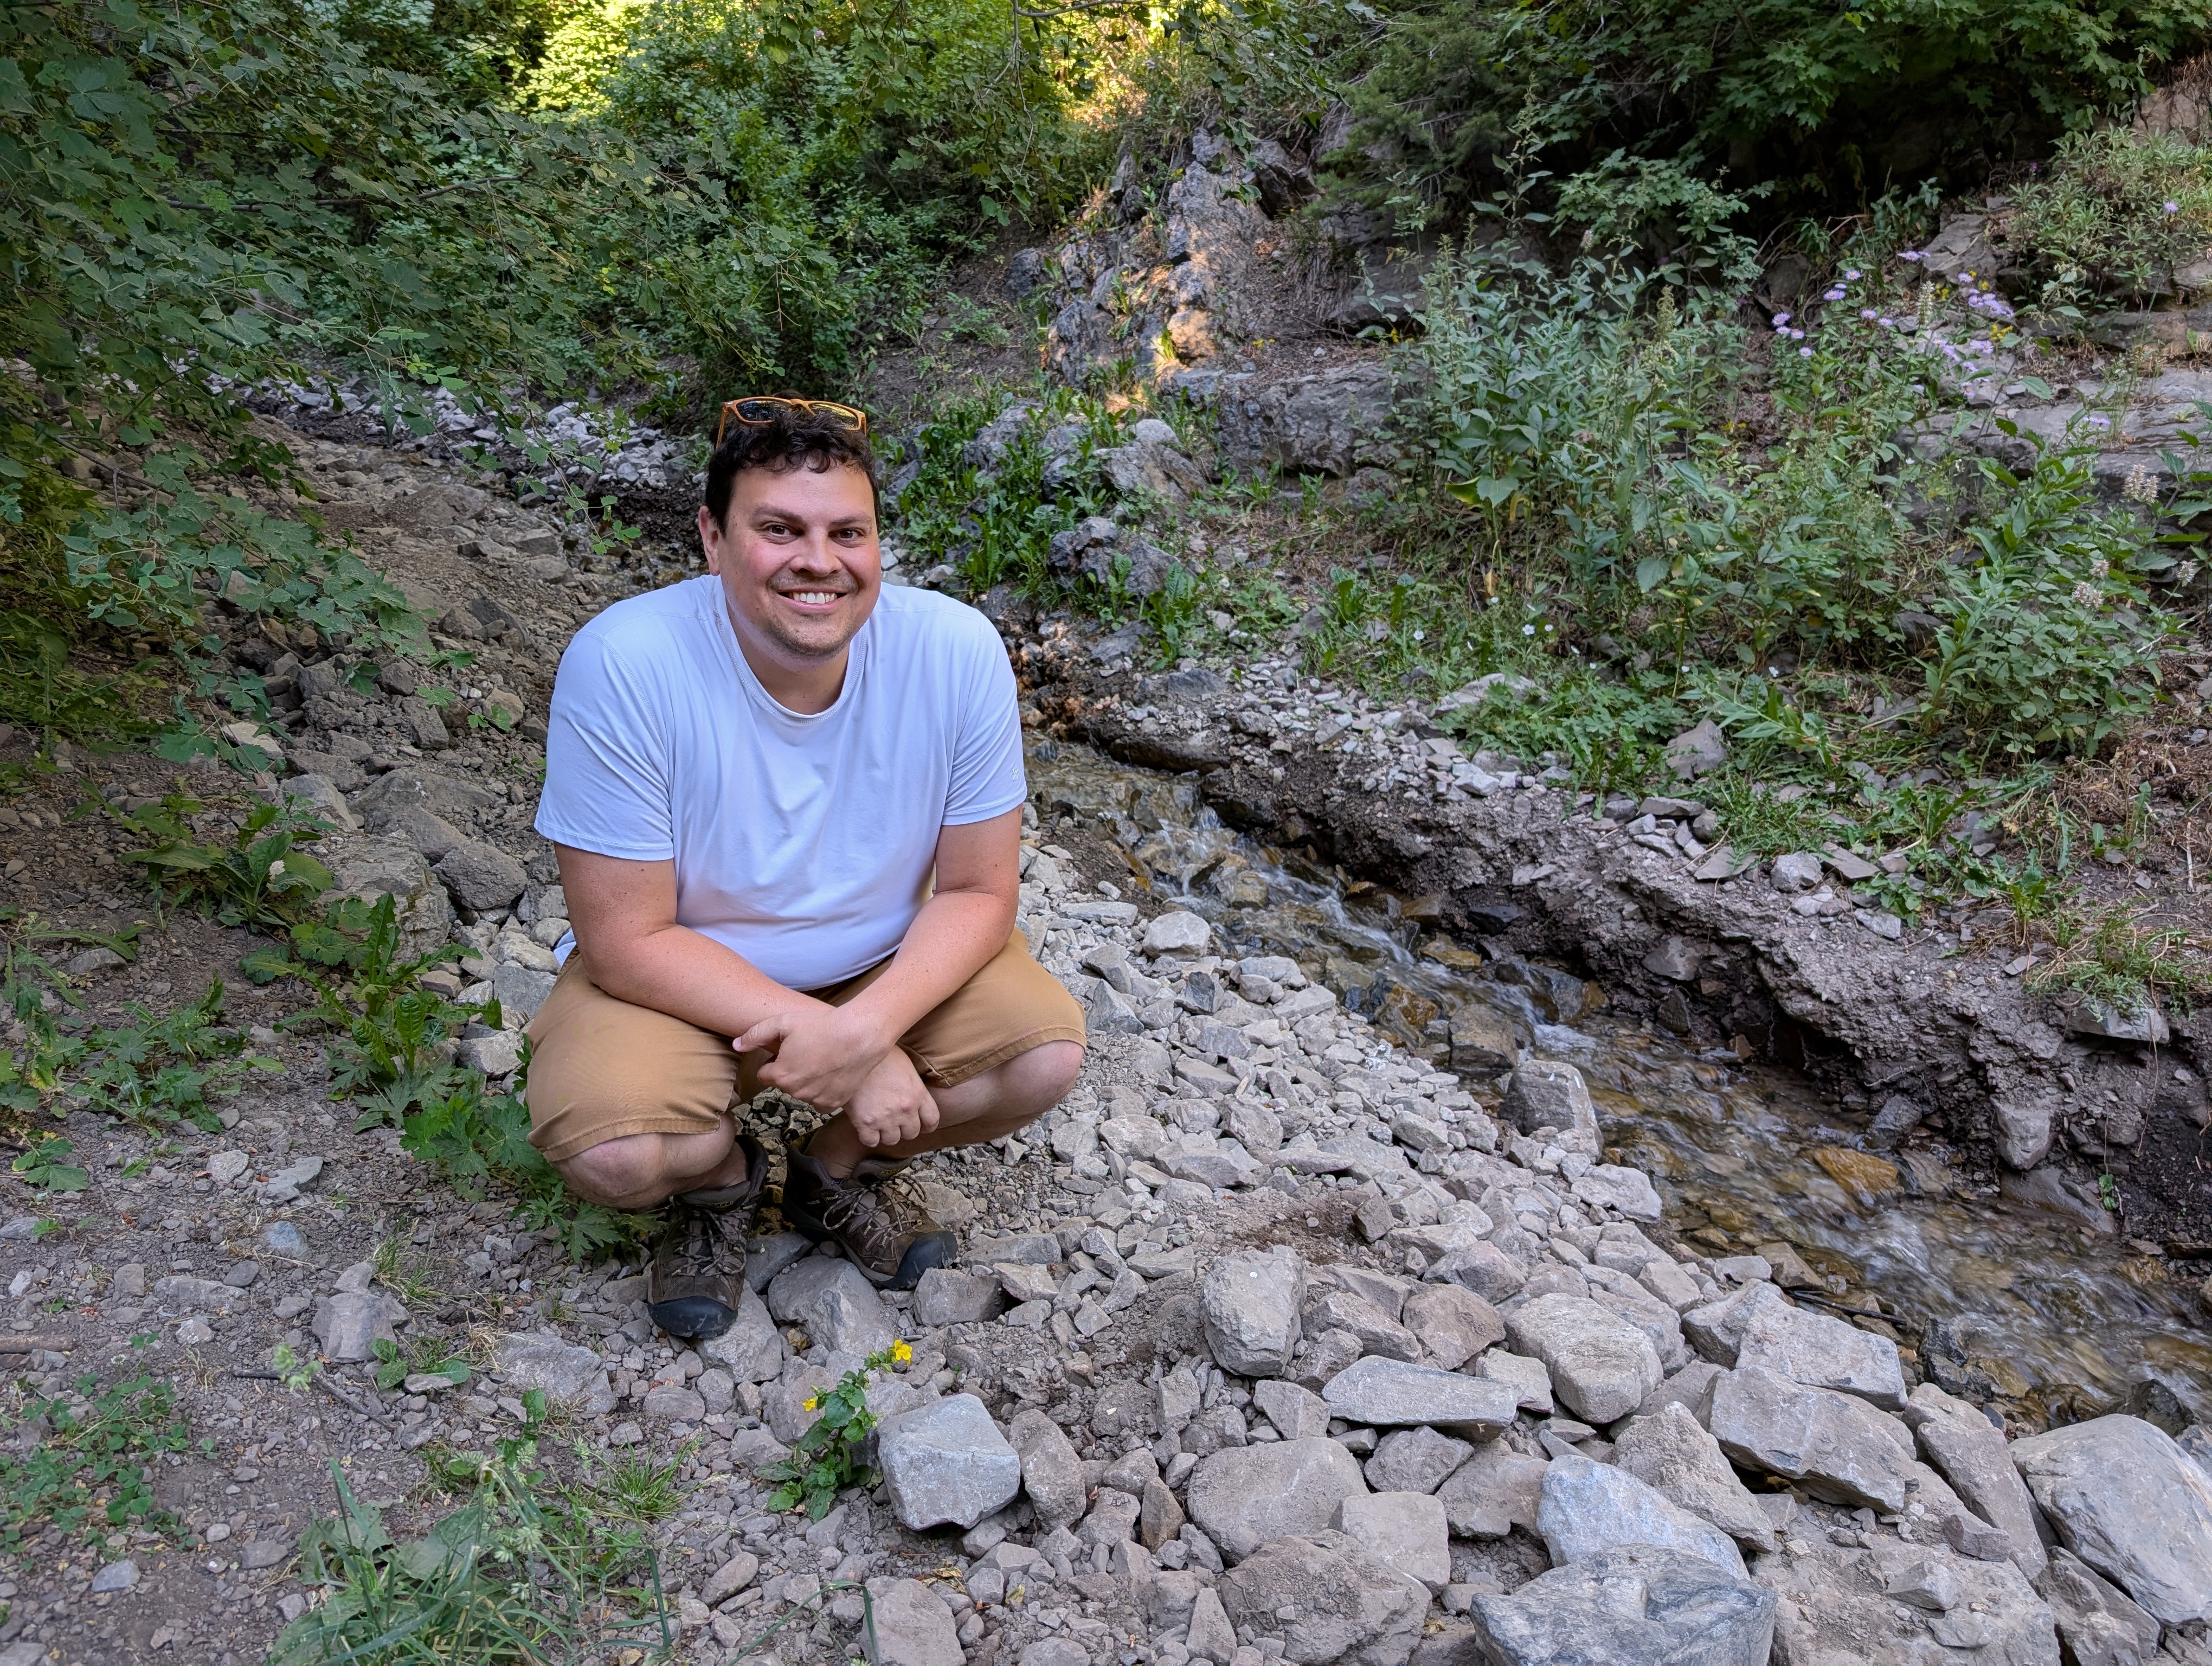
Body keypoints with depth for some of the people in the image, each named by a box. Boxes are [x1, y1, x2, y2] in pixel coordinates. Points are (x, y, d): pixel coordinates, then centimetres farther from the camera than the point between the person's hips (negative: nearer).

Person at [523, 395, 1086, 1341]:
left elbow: (979, 891, -11)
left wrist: (869, 1025, -29)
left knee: (1047, 1052, -18)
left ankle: (837, 1172, 12)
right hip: (679, 976, -2)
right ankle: (722, 1178, 11)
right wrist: (850, 1056, -27)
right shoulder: (622, 665, -27)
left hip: (889, 966, 3)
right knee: (605, 1148, -28)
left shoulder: (958, 651, -20)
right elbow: (629, 940, -22)